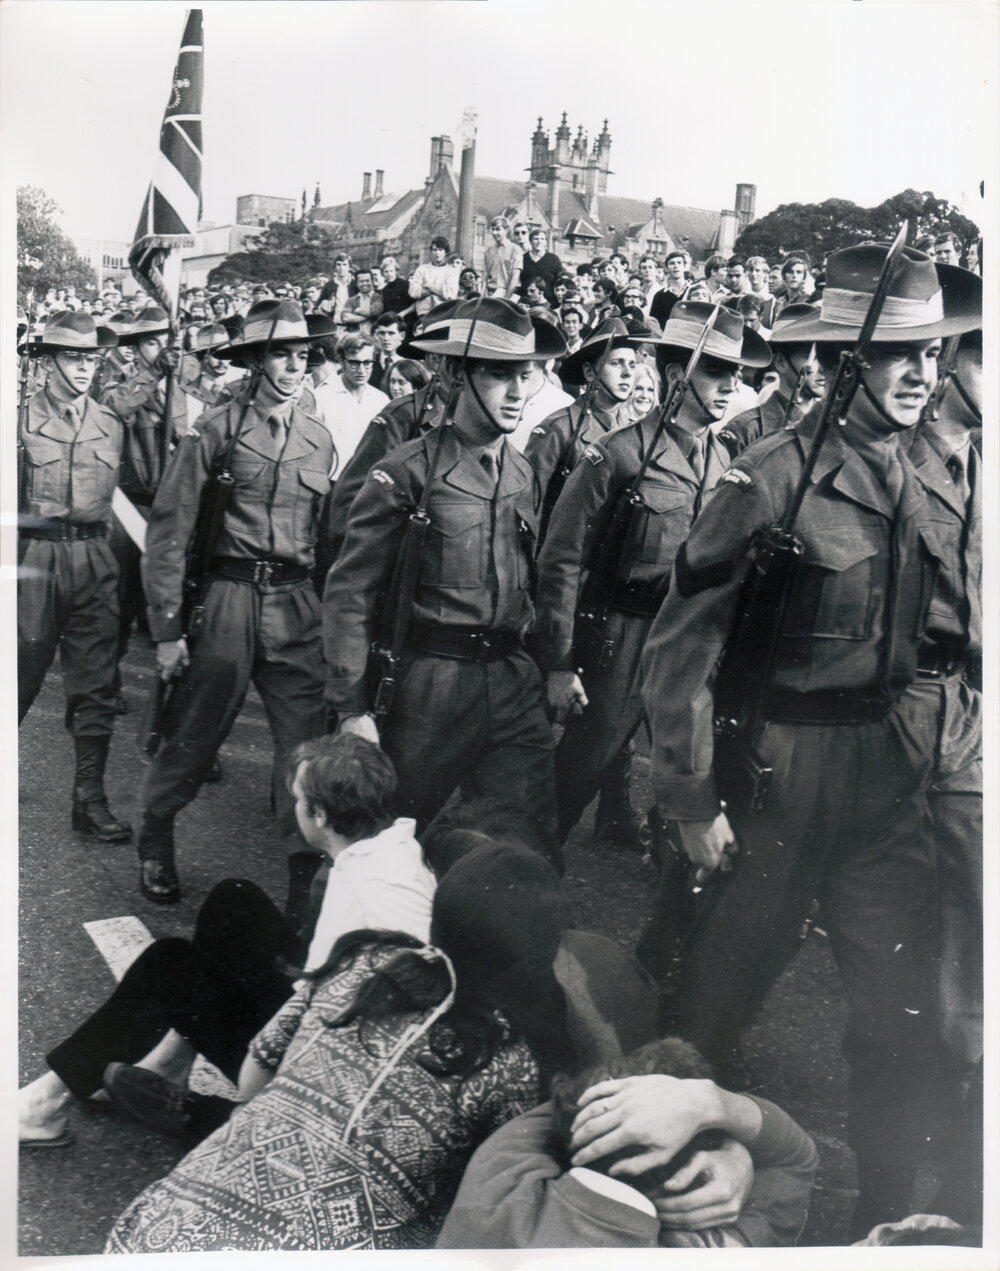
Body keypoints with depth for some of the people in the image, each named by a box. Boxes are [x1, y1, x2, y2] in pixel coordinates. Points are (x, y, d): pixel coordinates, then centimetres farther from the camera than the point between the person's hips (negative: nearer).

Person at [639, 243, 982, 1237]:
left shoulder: (933, 478, 4)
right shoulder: (772, 478, -17)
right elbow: (681, 647, -17)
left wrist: (924, 751, 9)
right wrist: (692, 800, -16)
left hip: (892, 782, 6)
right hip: (779, 774, -5)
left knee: (905, 1020, 11)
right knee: (721, 995, 14)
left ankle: (882, 1217, 33)